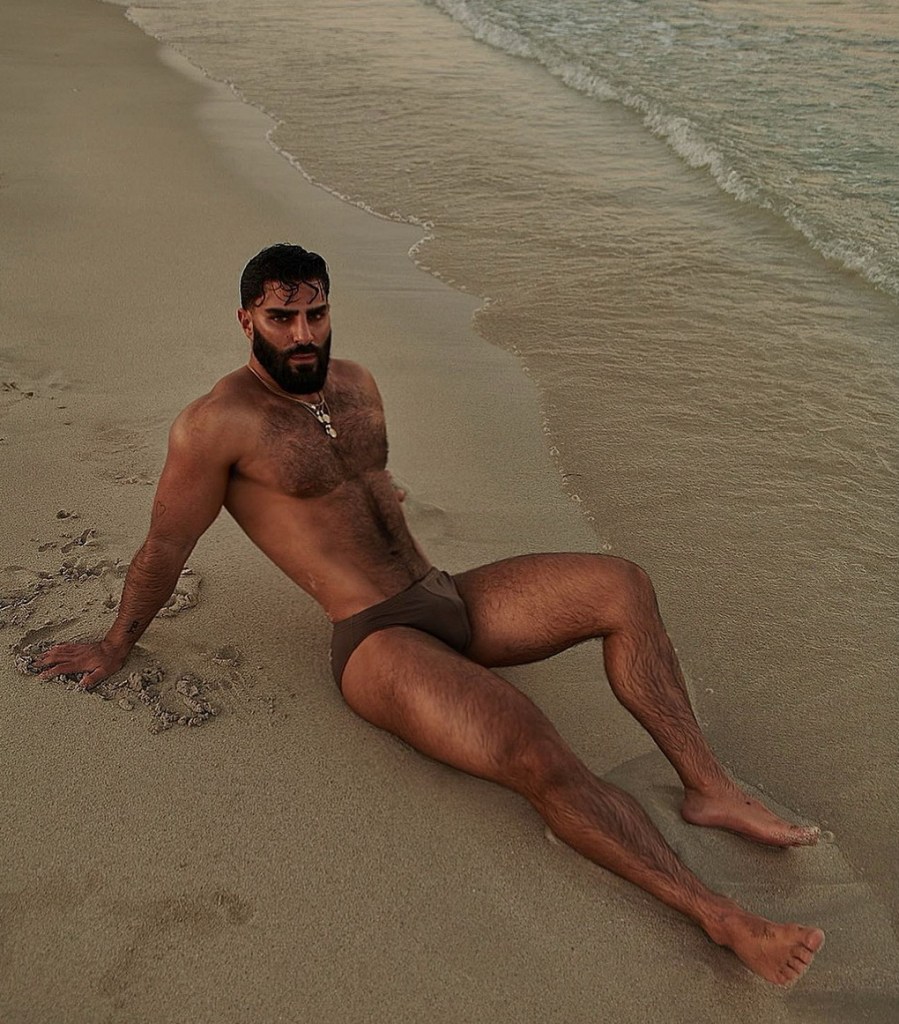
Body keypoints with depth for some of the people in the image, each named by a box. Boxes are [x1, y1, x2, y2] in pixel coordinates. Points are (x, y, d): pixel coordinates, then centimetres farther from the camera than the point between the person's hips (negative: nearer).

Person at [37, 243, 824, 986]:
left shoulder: (356, 384, 13)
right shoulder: (218, 424, -9)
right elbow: (166, 546, 1)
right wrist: (115, 647, 12)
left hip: (450, 598, 8)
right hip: (377, 642, -8)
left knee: (625, 587, -7)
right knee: (537, 755, -27)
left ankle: (709, 787, -5)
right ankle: (720, 918, -19)